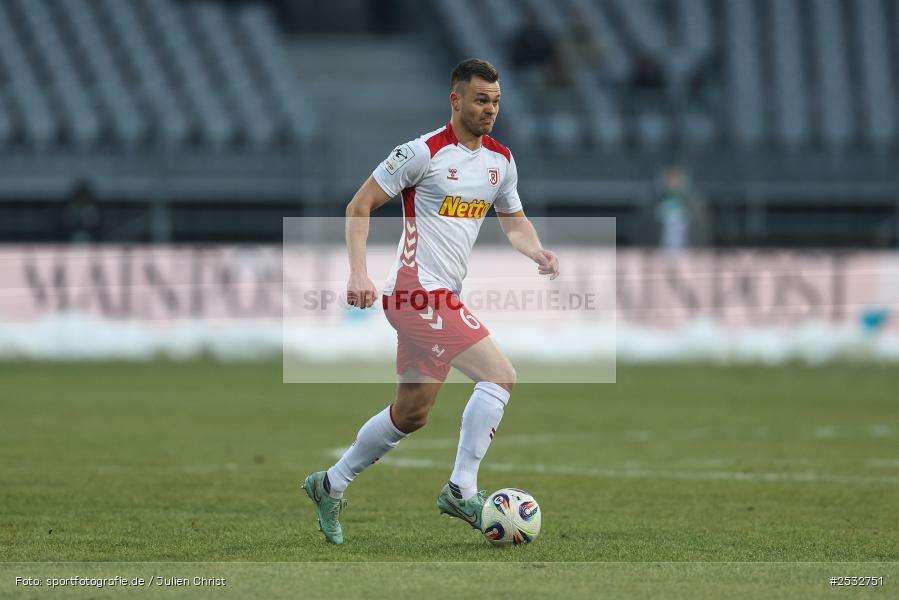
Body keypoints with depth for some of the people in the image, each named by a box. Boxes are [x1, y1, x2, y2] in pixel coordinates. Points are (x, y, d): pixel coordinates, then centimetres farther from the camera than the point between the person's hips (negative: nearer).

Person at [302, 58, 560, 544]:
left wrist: (539, 254, 1)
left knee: (411, 414, 16)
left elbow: (514, 221, 23)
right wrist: (358, 272, -17)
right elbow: (360, 205, -7)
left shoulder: (501, 160, 11)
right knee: (500, 376, -18)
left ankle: (330, 486, 30)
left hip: (441, 299, 9)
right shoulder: (424, 152, -11)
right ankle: (461, 491, -14)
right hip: (417, 291, -8)